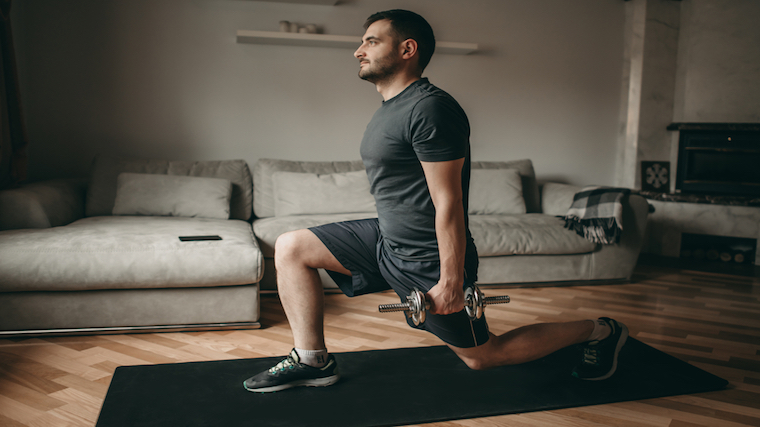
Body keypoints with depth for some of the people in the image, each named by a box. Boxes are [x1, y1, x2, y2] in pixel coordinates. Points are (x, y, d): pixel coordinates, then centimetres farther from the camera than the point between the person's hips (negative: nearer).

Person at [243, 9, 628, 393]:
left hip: (426, 260, -9)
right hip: (387, 239, 9)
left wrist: (450, 281, -22)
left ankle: (597, 331, 25)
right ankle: (313, 360, 8)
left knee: (482, 356, 6)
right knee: (291, 248, 3)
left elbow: (448, 202, -23)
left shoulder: (429, 109, -20)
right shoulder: (390, 108, 12)